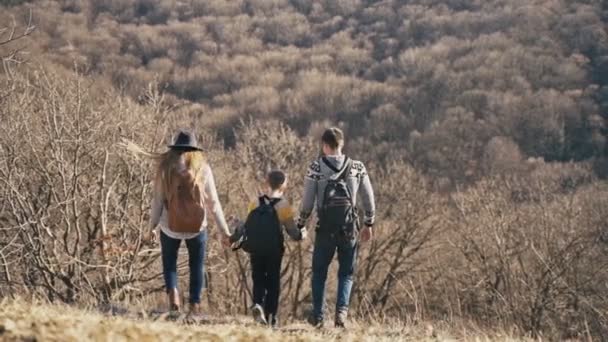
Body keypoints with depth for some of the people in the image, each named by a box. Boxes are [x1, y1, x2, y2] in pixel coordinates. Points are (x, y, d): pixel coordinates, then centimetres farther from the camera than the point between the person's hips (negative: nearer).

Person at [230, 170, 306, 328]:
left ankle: (257, 304, -12)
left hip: (255, 251, 2)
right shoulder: (284, 206, -8)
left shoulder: (255, 204, -1)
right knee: (273, 282, 10)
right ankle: (270, 316, 7)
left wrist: (235, 239, 19)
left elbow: (246, 226, 3)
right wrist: (301, 236, 15)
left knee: (258, 280, 14)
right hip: (274, 252, -2)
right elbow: (291, 230, -6)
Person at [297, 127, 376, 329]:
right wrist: (368, 224, 18)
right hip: (350, 228, 1)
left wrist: (300, 225, 9)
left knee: (319, 272, 13)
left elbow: (307, 202, -3)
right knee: (346, 273, 12)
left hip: (326, 227, -1)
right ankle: (342, 310, -6)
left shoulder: (316, 168, -3)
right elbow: (369, 199, 7)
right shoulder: (357, 168, 3)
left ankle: (318, 316, 12)